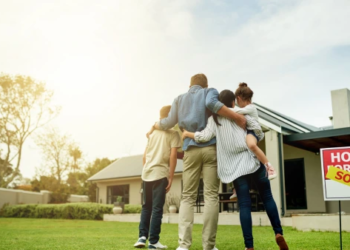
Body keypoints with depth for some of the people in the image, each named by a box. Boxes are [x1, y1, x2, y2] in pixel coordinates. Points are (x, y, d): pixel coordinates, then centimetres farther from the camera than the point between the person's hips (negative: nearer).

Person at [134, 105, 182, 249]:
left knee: (146, 207, 15)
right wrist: (170, 177, -6)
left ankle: (142, 236, 8)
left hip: (146, 174, 5)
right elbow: (173, 156, -9)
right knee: (157, 208, 0)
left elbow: (144, 156, 16)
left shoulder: (153, 133, 17)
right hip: (160, 174, -5)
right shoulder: (173, 133, 0)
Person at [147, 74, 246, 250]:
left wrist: (154, 126, 34)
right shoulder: (210, 92, 11)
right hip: (211, 147, -2)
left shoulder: (179, 99, 20)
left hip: (191, 150, 3)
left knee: (187, 197, 4)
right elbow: (211, 104, -13)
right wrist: (236, 117, -13)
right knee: (211, 196, -2)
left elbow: (169, 123, 15)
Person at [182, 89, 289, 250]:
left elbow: (205, 136, -6)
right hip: (251, 159, 0)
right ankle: (278, 233, 2)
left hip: (235, 166, 0)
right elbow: (257, 128, -3)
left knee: (244, 204, 0)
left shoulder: (214, 118, 7)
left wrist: (187, 133, 9)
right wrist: (255, 141, 16)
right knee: (267, 197, 11)